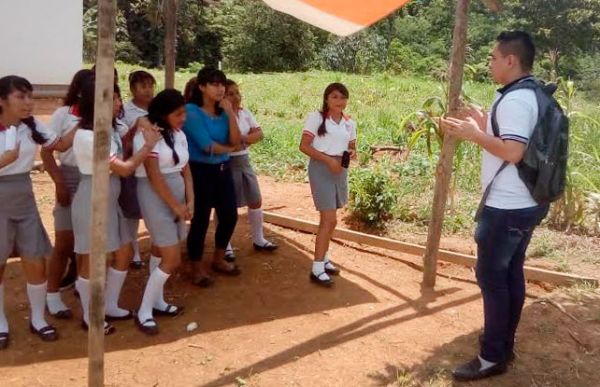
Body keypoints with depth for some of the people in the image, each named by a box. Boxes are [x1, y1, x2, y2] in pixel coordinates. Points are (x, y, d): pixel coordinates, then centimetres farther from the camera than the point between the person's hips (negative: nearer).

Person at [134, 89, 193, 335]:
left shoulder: (179, 135, 9)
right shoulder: (148, 135, -14)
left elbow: (185, 170, 9)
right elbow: (154, 176, -17)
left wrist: (189, 201, -2)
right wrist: (176, 205, -14)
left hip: (176, 194, 7)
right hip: (155, 197, -7)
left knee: (163, 253, 15)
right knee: (172, 260, -8)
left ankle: (156, 302, 29)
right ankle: (144, 312, 5)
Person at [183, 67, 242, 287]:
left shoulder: (222, 111, 5)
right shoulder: (191, 111, -13)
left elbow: (235, 141, -4)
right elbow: (207, 145, -18)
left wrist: (230, 112, -11)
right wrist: (228, 149, -1)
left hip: (223, 169, 7)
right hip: (200, 171, -7)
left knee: (230, 216, 11)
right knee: (201, 220, 2)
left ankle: (218, 260, 33)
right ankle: (198, 269, 19)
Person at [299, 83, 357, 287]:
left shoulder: (350, 123, 9)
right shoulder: (316, 117, -7)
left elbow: (351, 147, 18)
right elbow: (304, 146, -11)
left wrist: (352, 153, -6)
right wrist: (328, 160, -19)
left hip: (340, 169, 6)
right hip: (321, 168, -6)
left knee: (328, 219, 15)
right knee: (329, 219, -11)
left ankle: (324, 258, 29)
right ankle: (317, 268, -5)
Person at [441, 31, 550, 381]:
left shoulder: (514, 99, -19)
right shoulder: (532, 95, 12)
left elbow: (513, 152, -27)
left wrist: (473, 134, -17)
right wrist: (485, 125, 18)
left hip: (506, 208, -10)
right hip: (525, 204, 10)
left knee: (492, 277, -2)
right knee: (511, 274, 15)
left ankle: (492, 357, 8)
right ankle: (505, 346, 27)